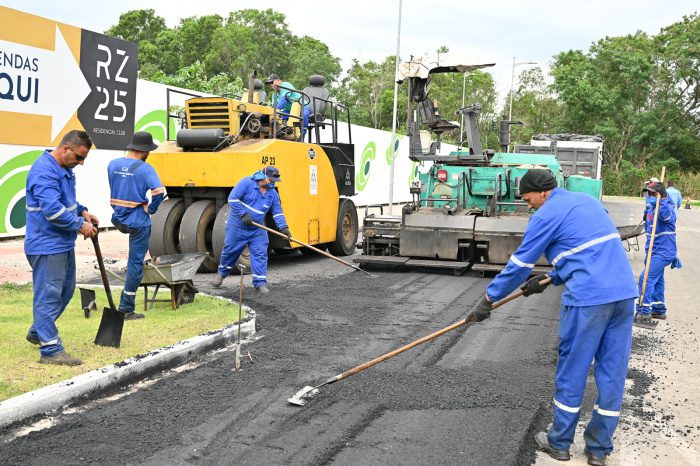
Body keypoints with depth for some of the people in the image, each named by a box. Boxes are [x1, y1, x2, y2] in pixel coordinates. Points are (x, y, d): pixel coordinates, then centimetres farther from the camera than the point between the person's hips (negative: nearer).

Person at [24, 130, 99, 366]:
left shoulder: (64, 169, 11)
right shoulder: (44, 171, -21)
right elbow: (53, 210, -29)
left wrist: (83, 211, 8)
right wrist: (80, 225, -19)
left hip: (63, 243, 11)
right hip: (47, 246, -11)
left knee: (65, 290, 20)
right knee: (48, 296, -5)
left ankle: (37, 332, 35)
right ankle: (50, 350, 1)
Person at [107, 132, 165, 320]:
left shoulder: (113, 164, 3)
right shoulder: (144, 168, -15)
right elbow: (159, 192, -25)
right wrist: (150, 209, -8)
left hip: (118, 219, 6)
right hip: (137, 221, -6)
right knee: (136, 263, 2)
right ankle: (126, 308, 5)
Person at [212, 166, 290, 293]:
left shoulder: (273, 193, 3)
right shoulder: (246, 183, -14)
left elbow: (277, 212, 5)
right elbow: (232, 198, -19)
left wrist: (283, 227, -10)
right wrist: (243, 215, -23)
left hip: (257, 230, 4)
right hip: (237, 226, -4)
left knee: (260, 254, -4)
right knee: (230, 250, 8)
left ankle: (260, 283, 2)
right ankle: (222, 273, 34)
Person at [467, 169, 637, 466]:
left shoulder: (547, 214, -2)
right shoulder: (588, 200, 21)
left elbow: (520, 264, -1)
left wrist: (489, 299, 8)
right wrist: (550, 279, 30)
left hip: (588, 298, -7)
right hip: (624, 292, 8)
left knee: (572, 371, 7)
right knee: (612, 372, 10)